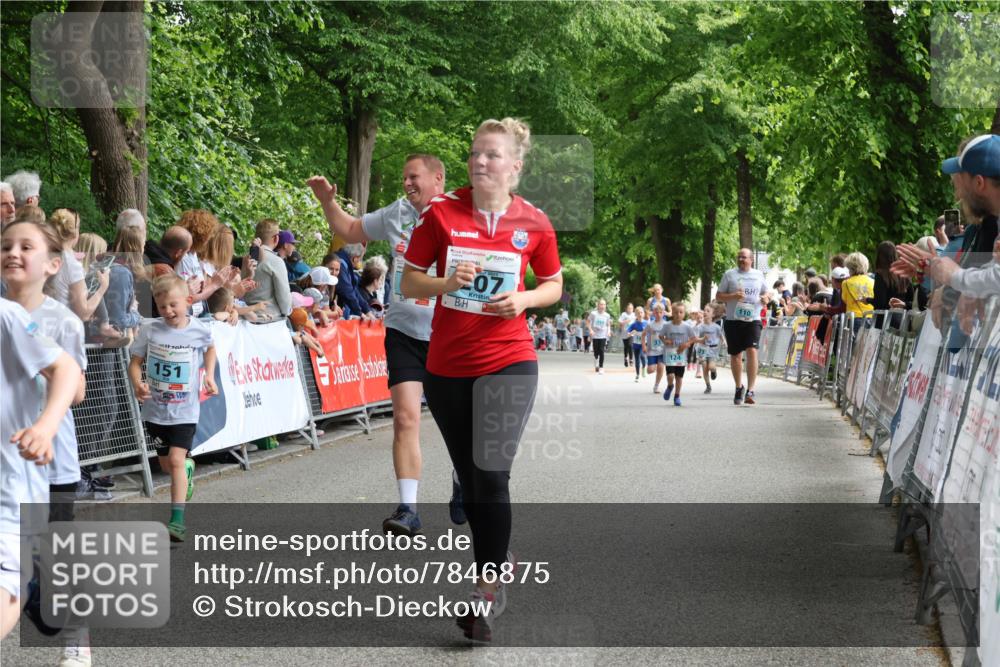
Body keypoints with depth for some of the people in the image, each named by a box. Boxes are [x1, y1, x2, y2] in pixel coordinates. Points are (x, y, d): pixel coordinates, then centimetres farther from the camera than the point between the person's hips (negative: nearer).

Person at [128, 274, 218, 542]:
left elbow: (210, 348, 16)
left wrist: (209, 375, 3)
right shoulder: (150, 330, -9)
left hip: (185, 410, -2)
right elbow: (135, 362, -4)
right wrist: (137, 383, -23)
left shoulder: (199, 330, -7)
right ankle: (188, 467, 52)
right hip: (156, 409, 2)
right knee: (166, 463, 16)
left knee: (176, 460, -15)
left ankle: (177, 519, -14)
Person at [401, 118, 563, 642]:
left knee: (491, 475, -13)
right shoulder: (441, 213, -3)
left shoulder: (533, 223, -3)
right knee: (469, 477, 12)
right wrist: (446, 282, -19)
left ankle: (487, 590, -3)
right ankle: (497, 559, 35)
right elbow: (409, 282, 1)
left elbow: (554, 284, 11)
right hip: (446, 366, 2)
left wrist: (523, 299, -10)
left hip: (508, 363, -2)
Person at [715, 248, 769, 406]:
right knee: (735, 355, 8)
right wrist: (733, 296, -14)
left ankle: (750, 391, -18)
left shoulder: (758, 275, 11)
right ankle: (739, 387, 29)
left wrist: (766, 299, 0)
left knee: (752, 351, -17)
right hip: (733, 320, 0)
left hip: (753, 320, 0)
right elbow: (718, 296, 4)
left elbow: (765, 293, 24)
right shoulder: (730, 274, 5)